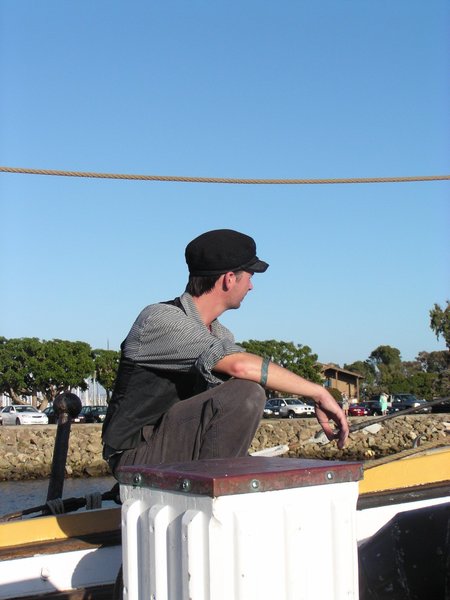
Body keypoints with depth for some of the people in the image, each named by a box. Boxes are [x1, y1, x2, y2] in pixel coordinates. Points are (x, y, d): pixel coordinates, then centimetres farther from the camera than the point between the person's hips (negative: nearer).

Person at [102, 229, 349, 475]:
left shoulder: (221, 334, 12)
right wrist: (318, 393, -25)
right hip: (137, 456, -9)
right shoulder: (160, 319, -17)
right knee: (246, 392, -25)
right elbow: (239, 365, -31)